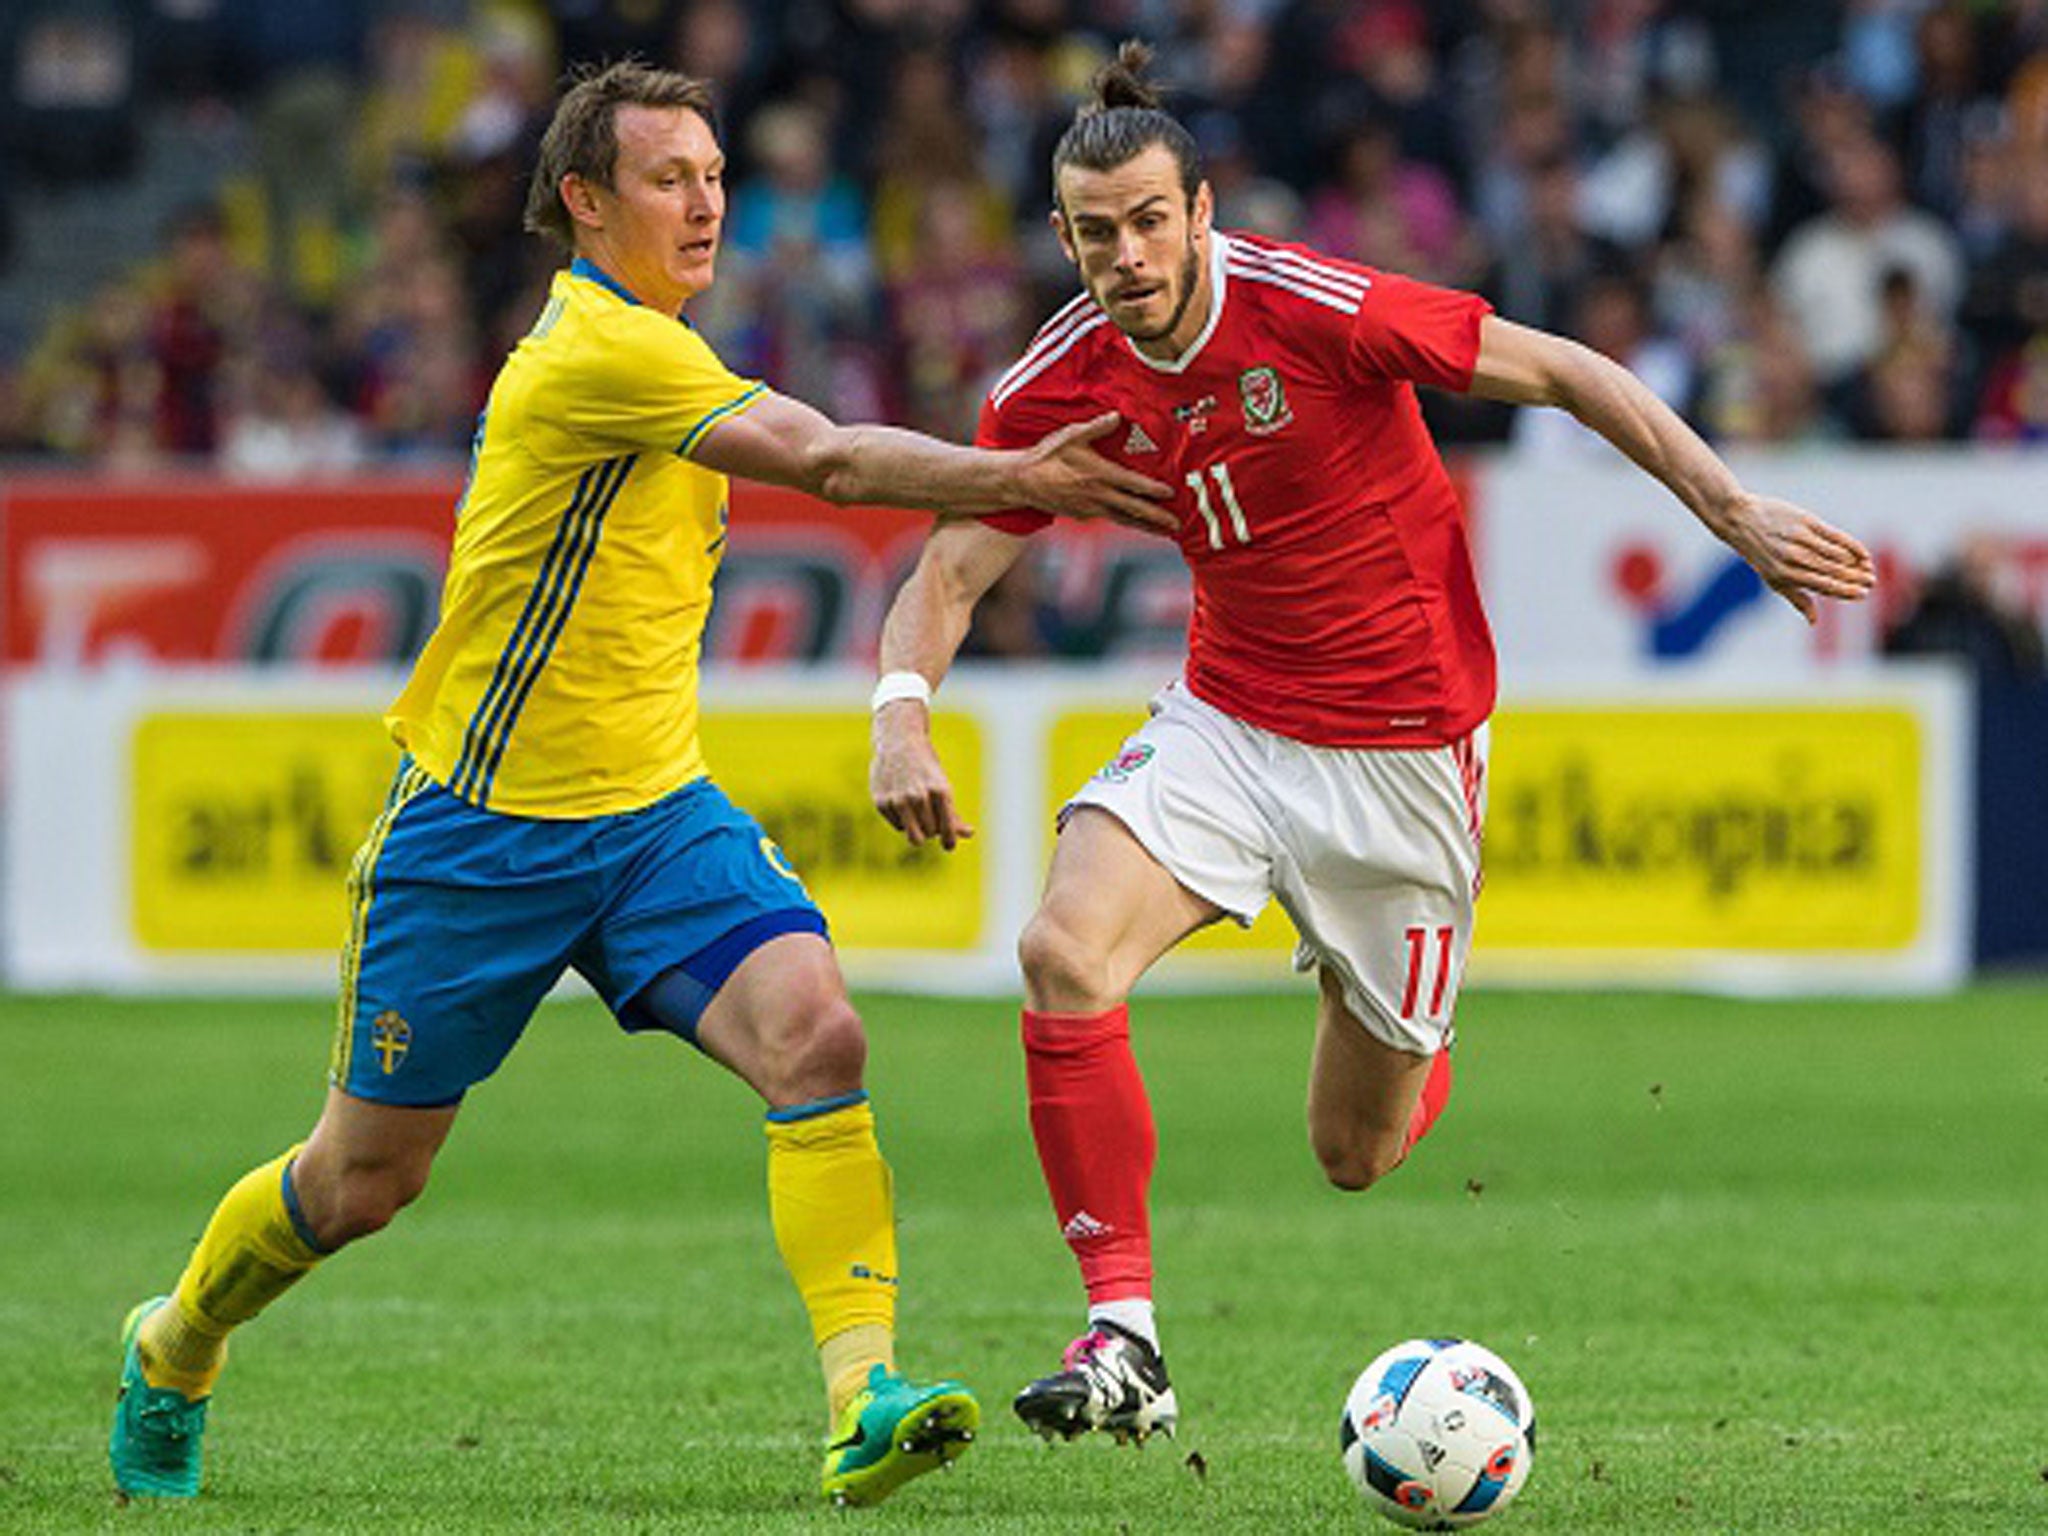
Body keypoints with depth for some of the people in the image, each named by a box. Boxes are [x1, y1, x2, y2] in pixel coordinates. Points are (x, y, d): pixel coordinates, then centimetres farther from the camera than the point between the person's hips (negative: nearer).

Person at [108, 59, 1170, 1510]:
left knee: (814, 1033, -21)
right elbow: (826, 457, -30)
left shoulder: (652, 346, 9)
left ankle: (864, 1399, -29)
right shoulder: (598, 352, -20)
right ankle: (173, 1352, 36)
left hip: (655, 815, 7)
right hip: (483, 831, -7)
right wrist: (1020, 477, -34)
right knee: (363, 1180, 7)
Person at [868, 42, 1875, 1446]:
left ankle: (1420, 1050, 44)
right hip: (1225, 729, 3)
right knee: (1065, 953, -26)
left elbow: (1563, 373, -12)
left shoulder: (1317, 312, -21)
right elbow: (953, 571, 0)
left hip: (1403, 753, -3)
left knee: (1358, 1151, 4)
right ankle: (1124, 1337, -19)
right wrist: (903, 712, -20)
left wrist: (1736, 512, -15)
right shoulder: (1062, 383, -7)